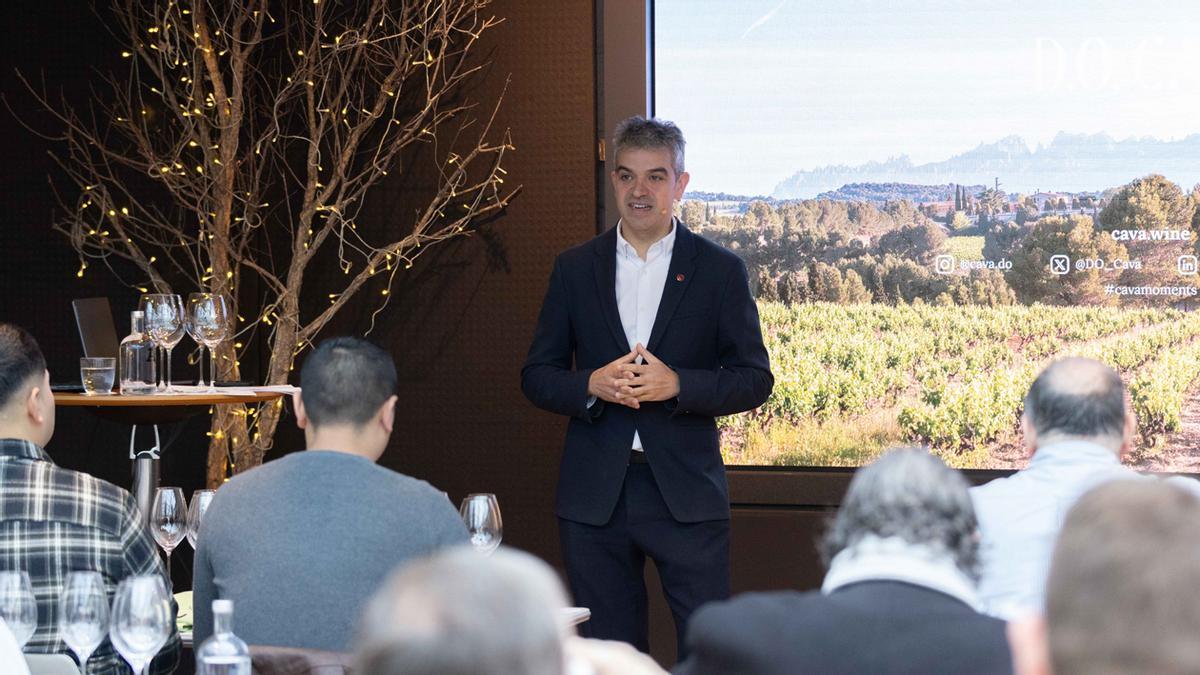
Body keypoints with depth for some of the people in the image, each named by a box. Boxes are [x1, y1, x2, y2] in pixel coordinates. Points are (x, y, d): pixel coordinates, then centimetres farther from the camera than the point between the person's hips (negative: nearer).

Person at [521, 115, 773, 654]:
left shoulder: (719, 270, 3)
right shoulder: (575, 269, 8)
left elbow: (755, 379, 1)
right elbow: (536, 377, 8)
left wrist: (676, 385, -16)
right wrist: (592, 385, -13)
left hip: (686, 491, -2)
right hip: (594, 495, 2)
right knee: (608, 651, 8)